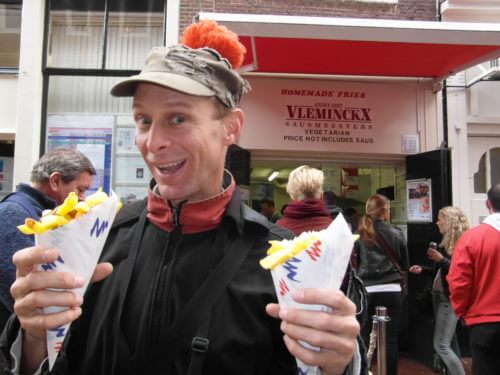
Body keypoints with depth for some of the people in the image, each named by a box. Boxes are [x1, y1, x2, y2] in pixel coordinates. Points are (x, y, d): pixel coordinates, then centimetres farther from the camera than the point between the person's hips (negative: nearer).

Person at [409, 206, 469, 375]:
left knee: (441, 345, -8)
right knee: (449, 343, 16)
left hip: (450, 299, -9)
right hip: (439, 296, 9)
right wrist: (422, 269, 4)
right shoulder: (447, 242, 10)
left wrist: (441, 259, -26)